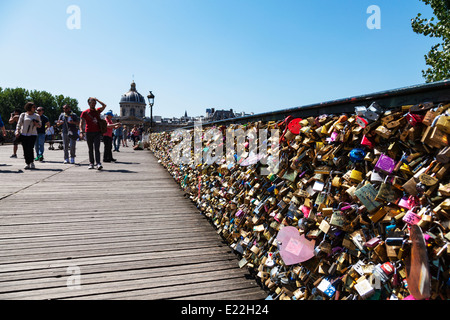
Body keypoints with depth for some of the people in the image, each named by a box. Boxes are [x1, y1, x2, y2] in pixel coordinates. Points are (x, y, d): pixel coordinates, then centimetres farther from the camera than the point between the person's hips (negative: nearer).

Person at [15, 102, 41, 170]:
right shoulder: (23, 115, 9)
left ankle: (32, 162, -2)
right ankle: (27, 163, 8)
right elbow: (19, 124, 6)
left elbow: (40, 125, 18)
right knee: (25, 149, -1)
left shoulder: (37, 116, 11)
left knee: (30, 148, -16)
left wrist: (37, 124, -5)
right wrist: (17, 131, -8)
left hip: (33, 134, -1)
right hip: (23, 134, 1)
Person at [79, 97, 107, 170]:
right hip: (89, 133, 0)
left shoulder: (97, 111, 11)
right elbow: (81, 123, 1)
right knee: (90, 149, 6)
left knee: (97, 148, -10)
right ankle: (91, 163, 14)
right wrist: (81, 131, -12)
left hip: (97, 132, 0)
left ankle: (98, 163, -19)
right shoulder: (85, 112, 5)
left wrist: (97, 100, -1)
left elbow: (104, 105, -2)